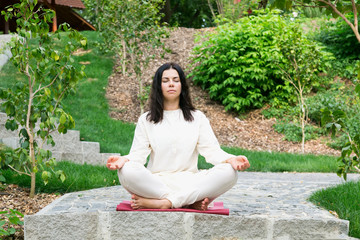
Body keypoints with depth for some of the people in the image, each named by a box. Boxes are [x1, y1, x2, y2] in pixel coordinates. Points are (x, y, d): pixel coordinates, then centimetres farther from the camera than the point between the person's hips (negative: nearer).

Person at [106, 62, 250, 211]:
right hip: (156, 183, -1)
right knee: (127, 171, -33)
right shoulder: (146, 120, 14)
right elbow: (138, 153, 4)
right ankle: (192, 202, -31)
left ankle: (165, 202, -31)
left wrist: (229, 159, -17)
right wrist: (124, 159, -21)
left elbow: (211, 150, 6)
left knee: (229, 172, -27)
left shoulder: (197, 118, 16)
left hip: (189, 182, 1)